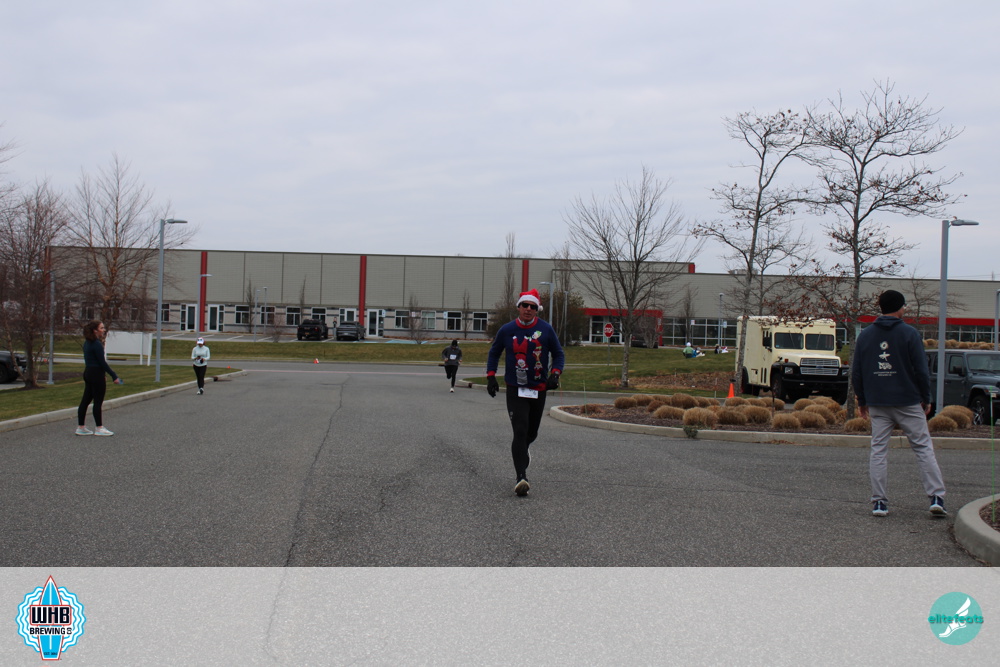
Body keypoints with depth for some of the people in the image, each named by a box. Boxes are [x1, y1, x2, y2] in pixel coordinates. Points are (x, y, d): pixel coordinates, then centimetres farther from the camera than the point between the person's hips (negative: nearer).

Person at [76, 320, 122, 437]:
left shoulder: (88, 343, 12)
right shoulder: (96, 344, -17)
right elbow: (102, 362, -18)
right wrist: (114, 376, -15)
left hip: (88, 373, 10)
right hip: (96, 374, -10)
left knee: (86, 400, 11)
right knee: (98, 401, -1)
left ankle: (81, 427, 15)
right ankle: (99, 428, 6)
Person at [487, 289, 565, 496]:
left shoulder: (546, 329, -2)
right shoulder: (507, 330, -2)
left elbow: (558, 354, 9)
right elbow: (494, 353, 14)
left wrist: (555, 374, -8)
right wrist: (491, 376, 3)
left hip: (539, 390, 2)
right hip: (515, 390, -2)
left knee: (531, 433, 15)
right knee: (520, 431, -16)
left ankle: (521, 452, 50)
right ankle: (520, 477, -17)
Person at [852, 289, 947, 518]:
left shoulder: (865, 335, 6)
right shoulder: (909, 334, -5)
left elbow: (856, 373, 8)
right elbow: (921, 370, -6)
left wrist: (862, 400, 18)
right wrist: (926, 399, 5)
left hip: (877, 404, 3)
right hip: (908, 402, -3)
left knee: (878, 451, 6)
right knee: (923, 447, 3)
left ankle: (879, 502, 3)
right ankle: (936, 497, -2)